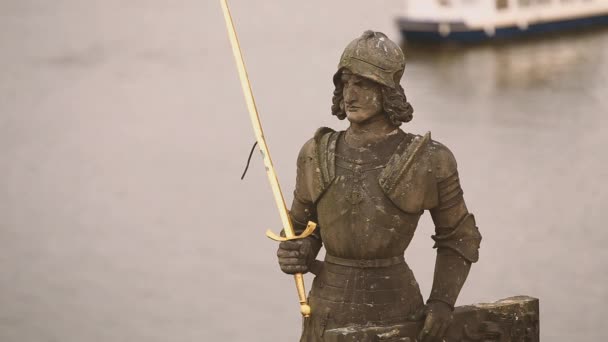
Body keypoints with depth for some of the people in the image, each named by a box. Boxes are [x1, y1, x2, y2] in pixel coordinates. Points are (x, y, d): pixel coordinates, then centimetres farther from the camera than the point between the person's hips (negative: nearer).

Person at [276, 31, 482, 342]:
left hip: (393, 315, -3)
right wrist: (293, 256, -12)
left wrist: (442, 302, -11)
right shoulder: (318, 155, 0)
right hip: (331, 316, 3)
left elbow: (458, 237, 3)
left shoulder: (427, 160, -9)